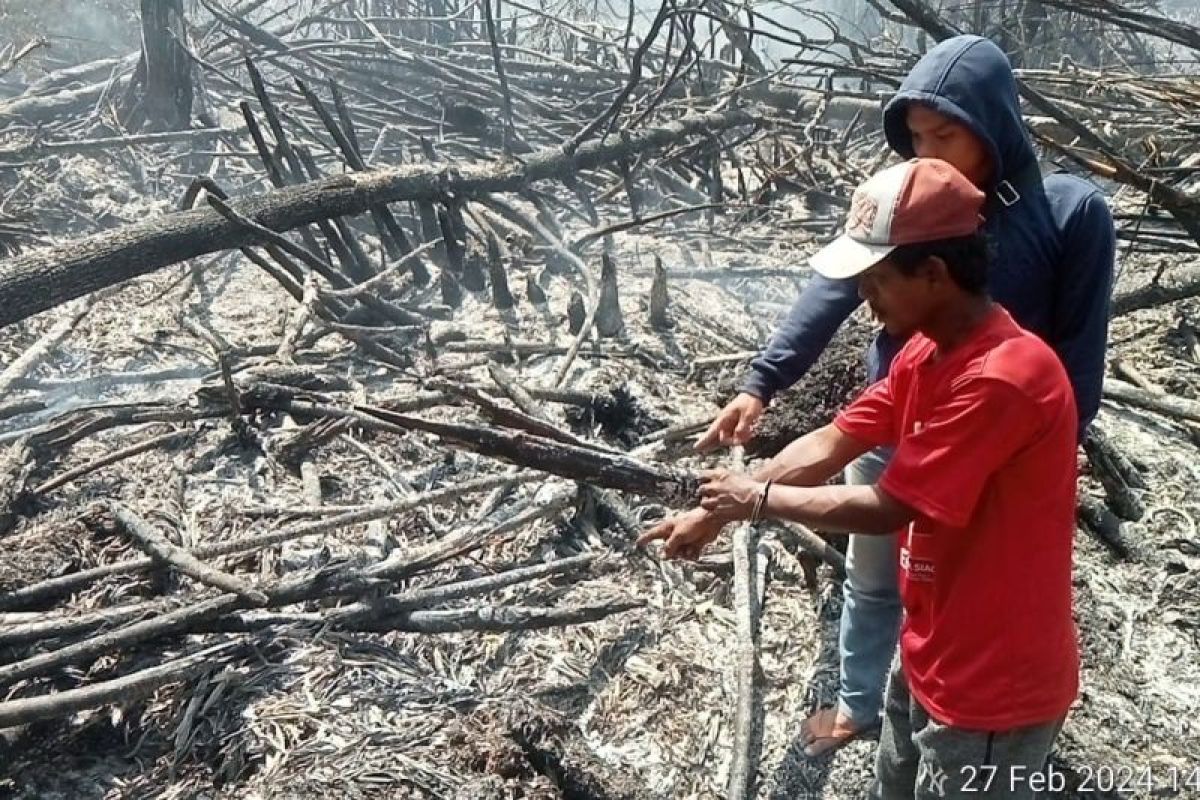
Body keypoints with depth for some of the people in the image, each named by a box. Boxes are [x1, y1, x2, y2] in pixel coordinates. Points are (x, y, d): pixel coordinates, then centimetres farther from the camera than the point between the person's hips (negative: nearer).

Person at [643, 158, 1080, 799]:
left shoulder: (1002, 378, -29)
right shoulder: (924, 353, 1)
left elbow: (885, 509, -24)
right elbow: (829, 445, 2)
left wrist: (757, 499, -11)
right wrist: (715, 513, -2)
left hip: (994, 686, -9)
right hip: (928, 658, 9)